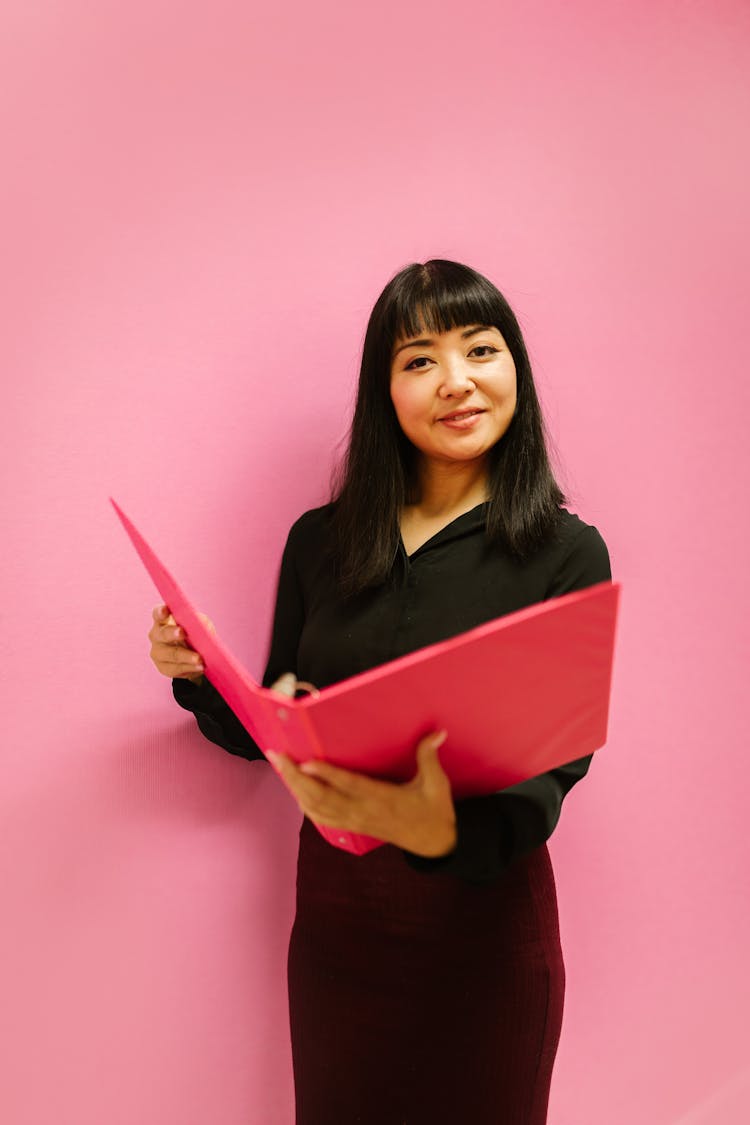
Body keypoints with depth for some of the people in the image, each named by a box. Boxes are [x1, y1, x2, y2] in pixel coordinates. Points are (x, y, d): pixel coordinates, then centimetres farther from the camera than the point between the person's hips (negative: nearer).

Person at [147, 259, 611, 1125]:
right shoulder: (319, 541, -1)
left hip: (483, 916, -2)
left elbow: (555, 765, -16)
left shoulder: (567, 554, -10)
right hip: (335, 911, 3)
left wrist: (445, 831, -36)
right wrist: (200, 677, -12)